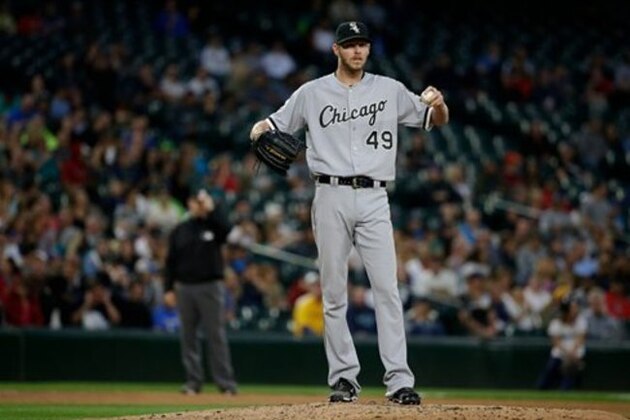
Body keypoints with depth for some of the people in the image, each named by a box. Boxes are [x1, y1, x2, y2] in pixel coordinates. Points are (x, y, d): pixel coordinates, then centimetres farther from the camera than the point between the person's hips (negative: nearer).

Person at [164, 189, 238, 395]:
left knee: (216, 335, -5)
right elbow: (171, 261, 10)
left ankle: (225, 382, -4)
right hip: (185, 287, 3)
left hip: (210, 286, -3)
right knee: (187, 336, 4)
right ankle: (193, 381, 10)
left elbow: (226, 231, -21)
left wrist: (211, 210, -21)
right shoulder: (179, 231, 11)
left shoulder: (213, 225, 4)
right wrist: (169, 288, 3)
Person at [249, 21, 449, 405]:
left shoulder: (390, 90, 10)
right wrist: (259, 130, -14)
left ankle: (399, 381, -10)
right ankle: (344, 377, 9)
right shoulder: (313, 93, 8)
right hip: (331, 197, 0)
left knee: (387, 289, -8)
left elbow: (438, 120, 13)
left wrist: (437, 104, -11)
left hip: (374, 199, 0)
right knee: (334, 293, 2)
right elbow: (274, 124, 11)